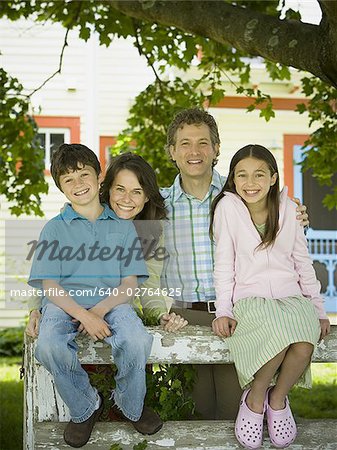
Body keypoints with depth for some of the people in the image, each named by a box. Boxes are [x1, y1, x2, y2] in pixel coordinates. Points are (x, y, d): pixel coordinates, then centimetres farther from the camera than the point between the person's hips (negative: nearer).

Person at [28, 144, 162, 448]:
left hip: (111, 301, 1)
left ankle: (131, 407, 2)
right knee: (48, 347, -33)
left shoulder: (123, 226, 12)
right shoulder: (55, 229, 8)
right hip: (66, 303, 0)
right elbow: (50, 286, -1)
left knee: (137, 342, -31)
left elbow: (130, 284, 6)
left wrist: (101, 309, -15)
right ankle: (86, 408, -3)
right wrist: (84, 316, -19)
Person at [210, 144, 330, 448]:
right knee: (280, 339, -35)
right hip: (250, 298, -3)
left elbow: (303, 262, 11)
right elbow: (224, 264, 1)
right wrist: (224, 311, -5)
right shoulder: (228, 207, -2)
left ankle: (278, 398, 1)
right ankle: (254, 398, -5)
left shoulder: (288, 209, 5)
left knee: (304, 345, -30)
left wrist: (318, 309, 9)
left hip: (291, 295, 3)